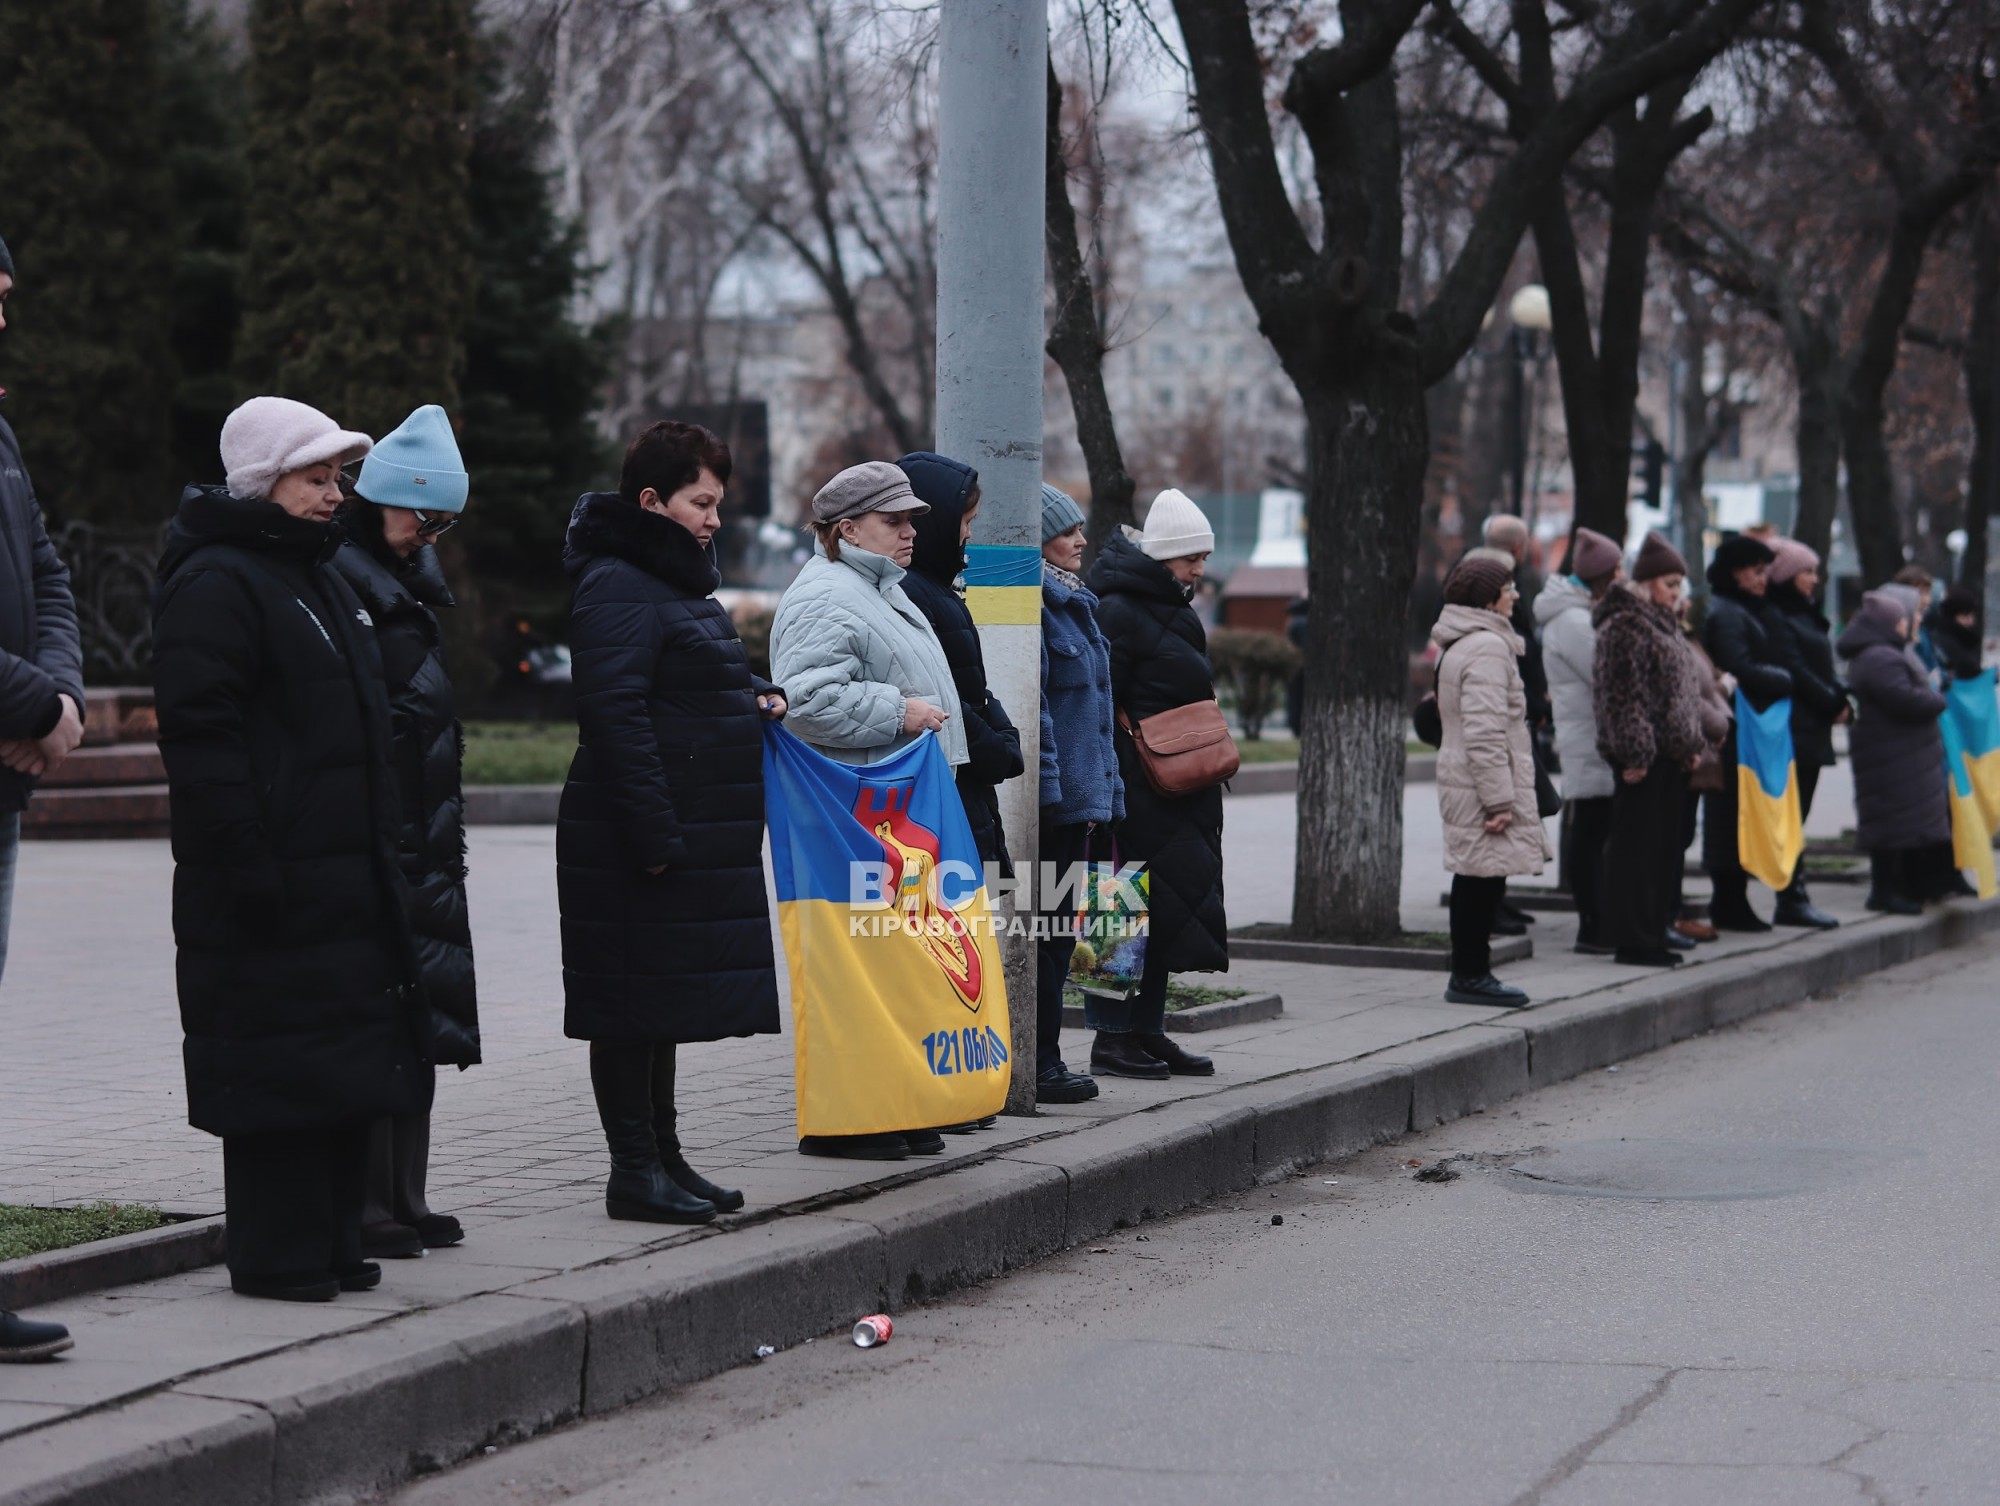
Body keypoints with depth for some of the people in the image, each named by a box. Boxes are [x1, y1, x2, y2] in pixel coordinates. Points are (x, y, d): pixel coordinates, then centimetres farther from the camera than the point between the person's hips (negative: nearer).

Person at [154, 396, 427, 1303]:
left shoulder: (320, 577, 20)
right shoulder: (215, 583, -11)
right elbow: (200, 734, -19)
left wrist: (383, 849, 23)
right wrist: (247, 861, -23)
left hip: (345, 878, 10)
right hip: (271, 887, -10)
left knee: (346, 1057, 12)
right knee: (278, 1069, -5)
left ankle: (332, 1243, 20)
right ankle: (277, 1256, 1)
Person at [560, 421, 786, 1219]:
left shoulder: (678, 579, 18)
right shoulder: (618, 588, -15)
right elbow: (616, 716, -22)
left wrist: (751, 703, 10)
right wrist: (654, 837, -24)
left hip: (696, 843, 10)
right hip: (639, 844, -10)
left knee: (669, 1000, 15)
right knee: (634, 1008, -3)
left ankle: (663, 1156, 23)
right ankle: (635, 1169, 2)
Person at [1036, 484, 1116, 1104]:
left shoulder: (1073, 601, 19)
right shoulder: (1031, 605, -13)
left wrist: (1105, 789, 21)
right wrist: (1050, 784, -22)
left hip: (1078, 793, 10)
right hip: (1052, 796, -10)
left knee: (1056, 927, 12)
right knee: (1046, 927, -6)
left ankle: (1044, 1059, 18)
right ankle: (1037, 1065, -1)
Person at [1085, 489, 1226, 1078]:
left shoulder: (1173, 608, 16)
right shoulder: (1119, 611, -13)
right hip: (1136, 786, -9)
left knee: (1162, 909, 11)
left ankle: (1148, 1031, 16)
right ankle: (1112, 1037, -3)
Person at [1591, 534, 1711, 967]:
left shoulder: (1664, 624, 19)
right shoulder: (1624, 626, -12)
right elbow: (1622, 693, -18)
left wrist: (1692, 744, 20)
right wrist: (1634, 752, -21)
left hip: (1669, 754, 10)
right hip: (1642, 756, -10)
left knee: (1665, 847, 11)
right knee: (1635, 846, -6)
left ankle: (1653, 934, 17)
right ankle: (1631, 940, -3)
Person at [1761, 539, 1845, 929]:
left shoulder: (1804, 615, 21)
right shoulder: (1775, 618, -10)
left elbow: (1822, 667, 19)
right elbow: (1794, 671, -16)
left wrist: (1840, 696, 1)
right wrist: (1833, 703, -10)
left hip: (1812, 731, 10)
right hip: (1793, 730, -10)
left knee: (1797, 813, 8)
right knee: (1791, 815, -8)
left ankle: (1795, 896, 9)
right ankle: (1793, 900, -8)